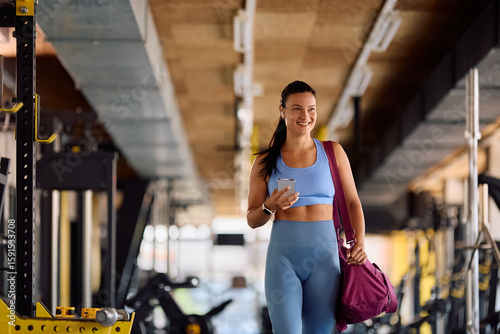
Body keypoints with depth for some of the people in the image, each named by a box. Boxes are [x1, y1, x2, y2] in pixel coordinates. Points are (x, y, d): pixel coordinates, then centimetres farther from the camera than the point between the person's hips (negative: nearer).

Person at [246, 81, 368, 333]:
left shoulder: (333, 152, 8)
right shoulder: (266, 161, 6)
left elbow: (352, 202, 9)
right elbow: (252, 219, 9)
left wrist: (359, 243, -7)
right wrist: (270, 206, -13)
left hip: (324, 256, 1)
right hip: (283, 255, -1)